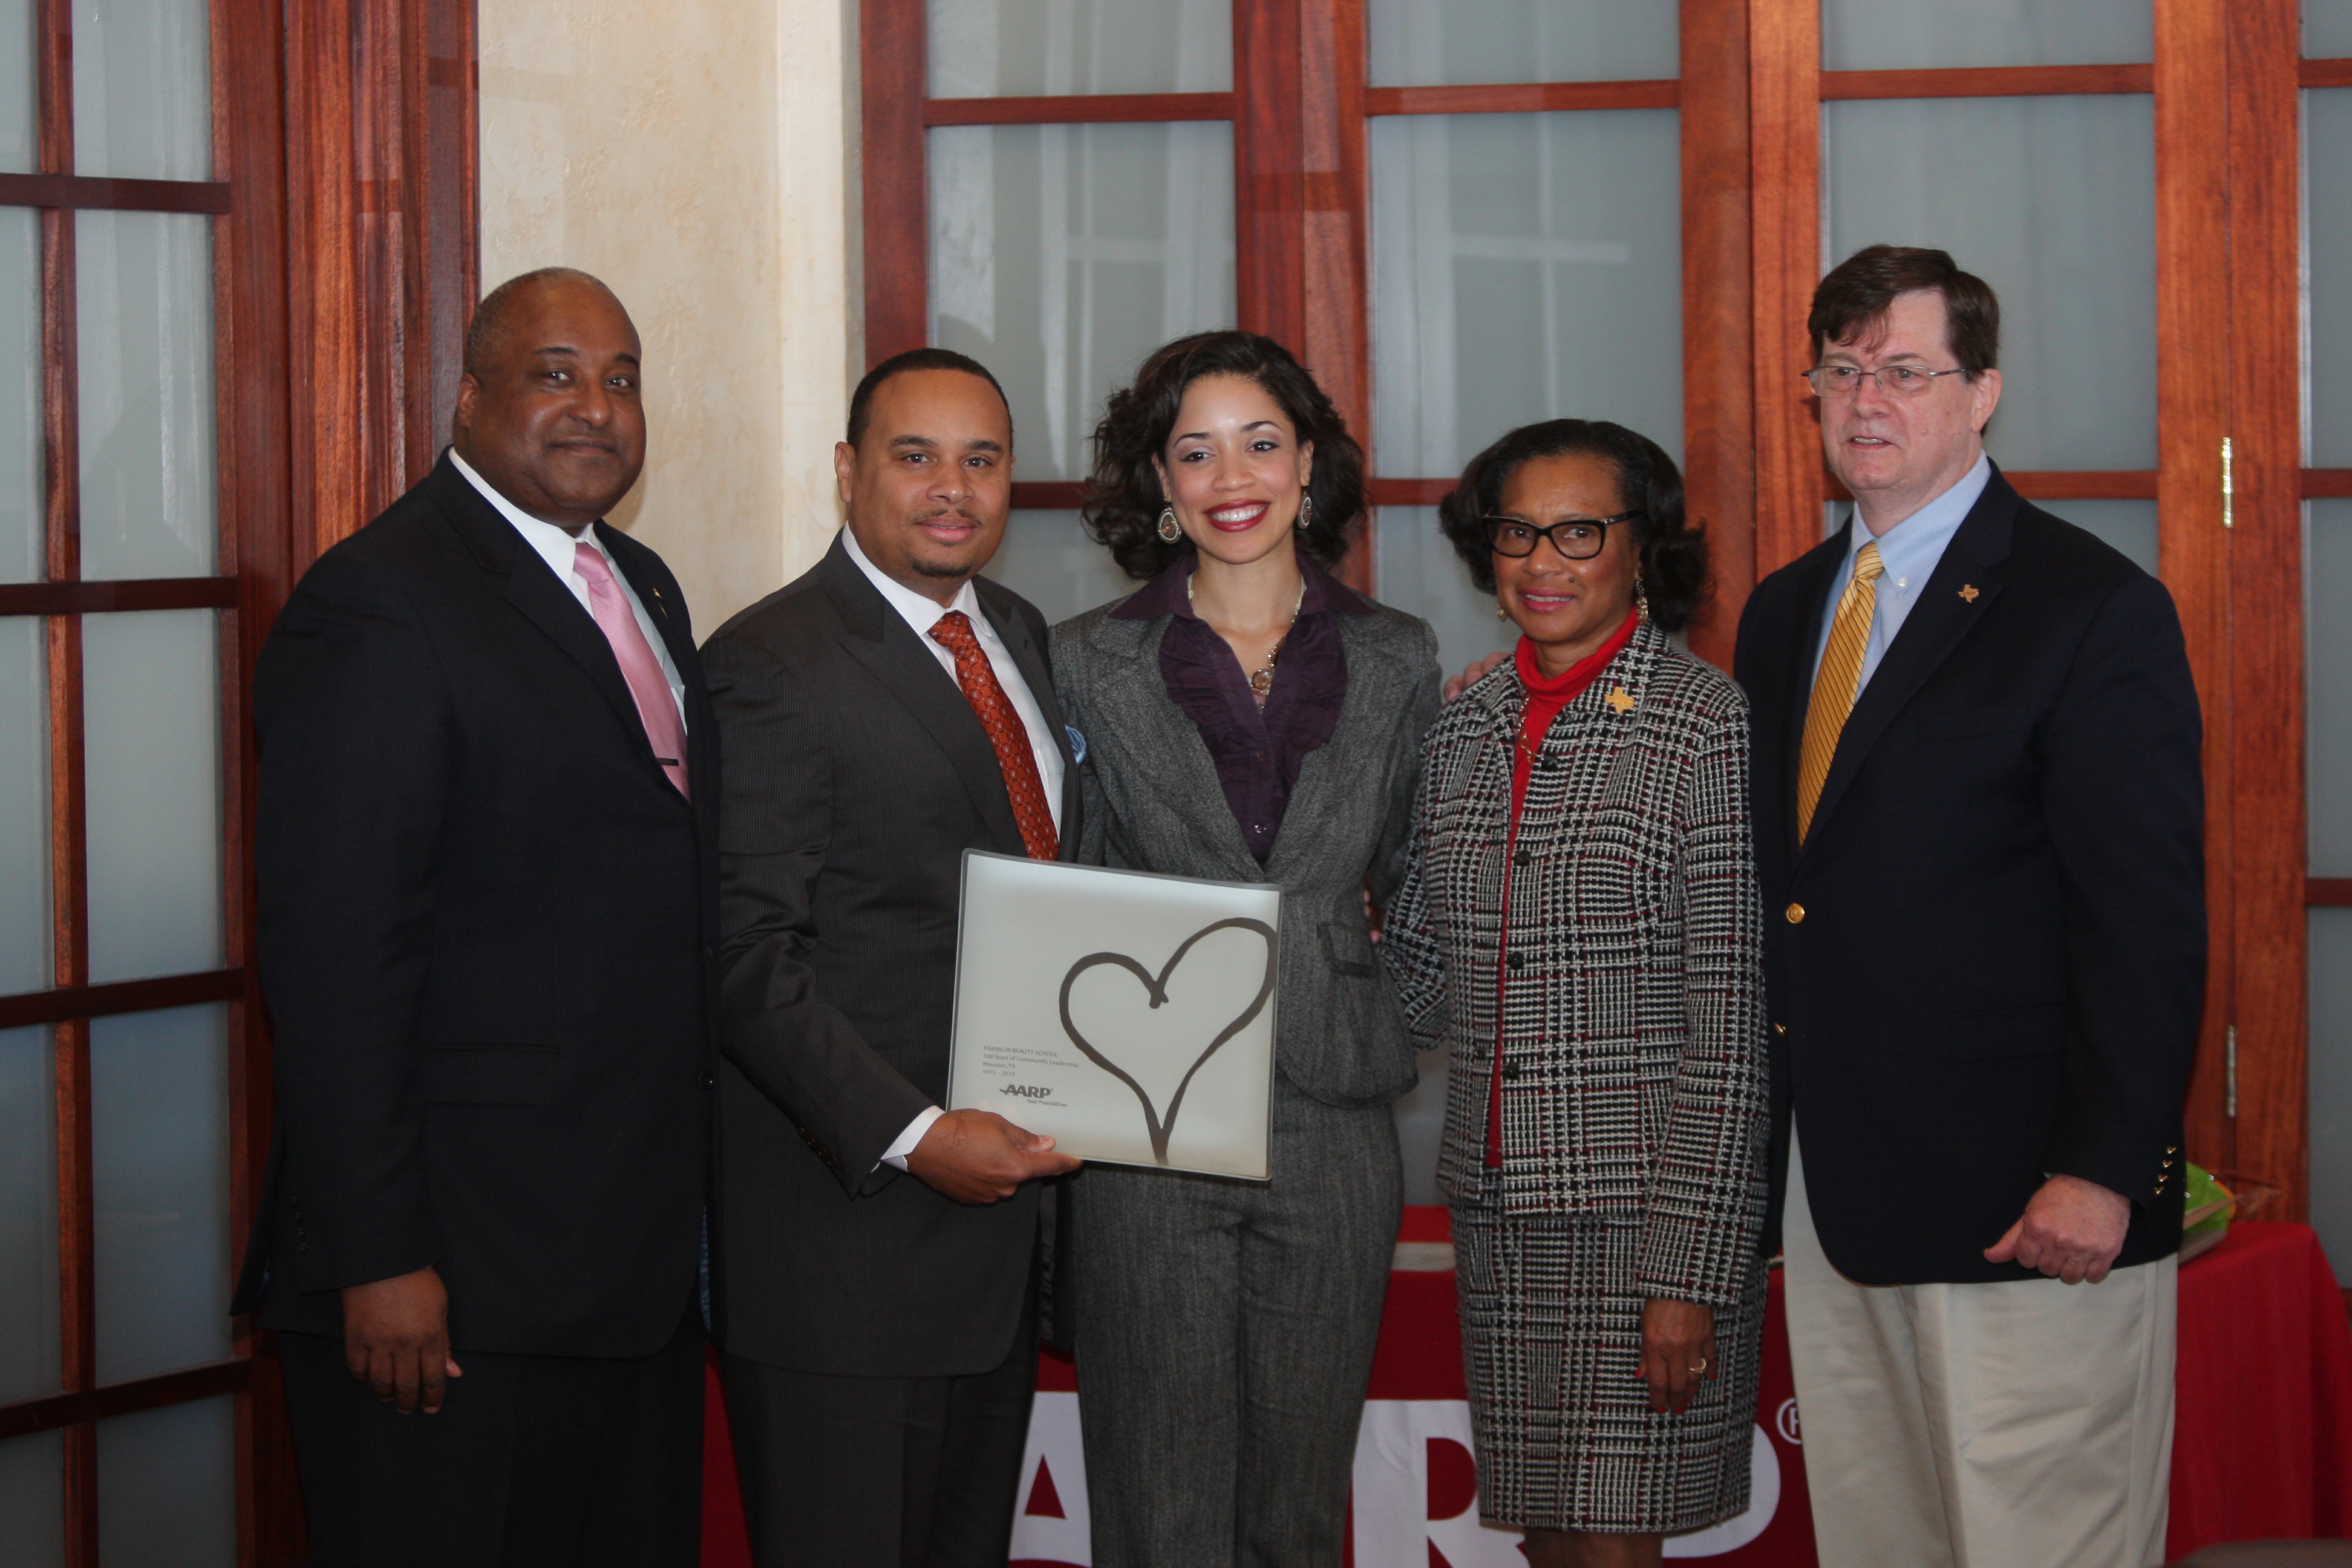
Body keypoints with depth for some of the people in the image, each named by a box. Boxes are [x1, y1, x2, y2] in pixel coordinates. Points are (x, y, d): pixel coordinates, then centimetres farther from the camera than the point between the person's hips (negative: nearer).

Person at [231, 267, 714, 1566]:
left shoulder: (641, 589, 15)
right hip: (458, 1280, -8)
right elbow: (334, 957, -18)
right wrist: (379, 1261, -21)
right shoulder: (377, 606, -13)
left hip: (639, 1252, 9)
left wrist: (689, 1200, 15)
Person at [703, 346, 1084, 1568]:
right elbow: (747, 958, -16)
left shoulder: (1018, 636, 14)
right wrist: (912, 1138, -23)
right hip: (843, 1225, -8)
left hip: (1001, 1191, 8)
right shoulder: (771, 665, -11)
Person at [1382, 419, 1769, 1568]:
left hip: (1644, 1204, -6)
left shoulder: (1702, 725, -9)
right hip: (1499, 1209, 6)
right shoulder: (1465, 732, 10)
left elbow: (1729, 1023, -12)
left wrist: (1691, 1277, -16)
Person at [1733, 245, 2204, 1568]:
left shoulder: (2096, 612, -7)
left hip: (2026, 1207, -7)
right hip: (1835, 1192, 7)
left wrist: (2104, 1172, -19)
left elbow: (2149, 925, -12)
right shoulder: (1786, 612, 15)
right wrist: (1766, 1135, 10)